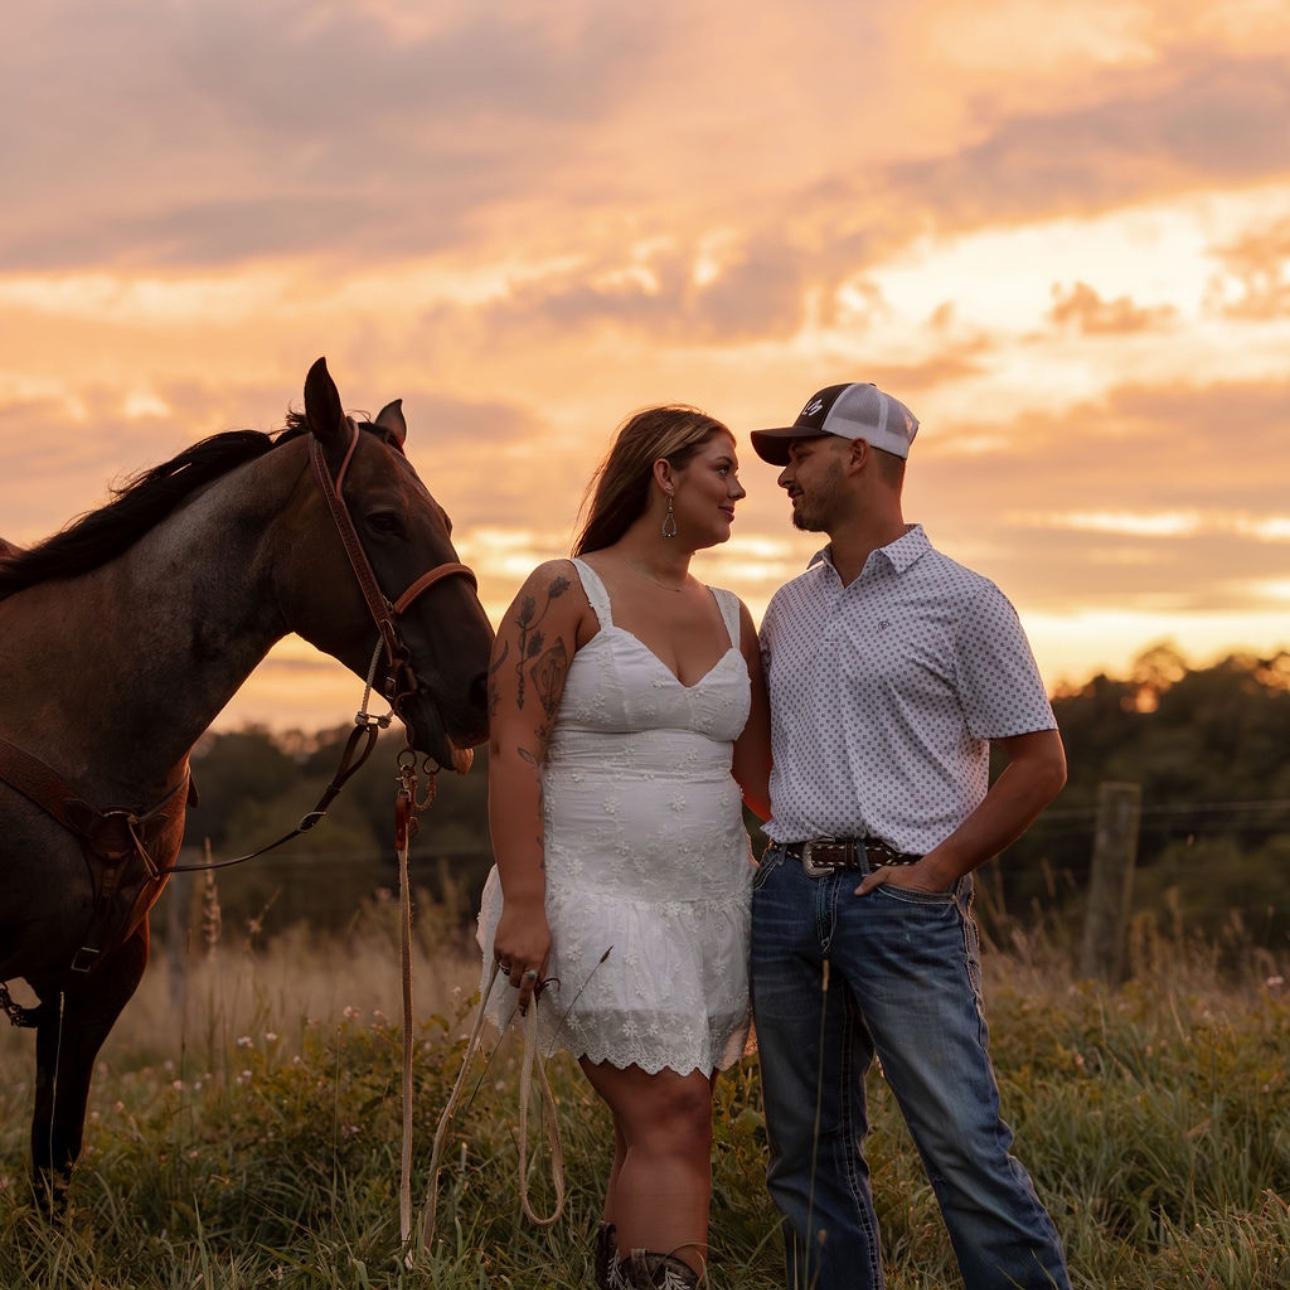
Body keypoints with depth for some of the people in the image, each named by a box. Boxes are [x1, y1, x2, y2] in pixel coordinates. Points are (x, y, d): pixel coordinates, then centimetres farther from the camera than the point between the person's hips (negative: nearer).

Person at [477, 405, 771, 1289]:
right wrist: (523, 903, -18)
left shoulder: (730, 618, 14)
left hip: (712, 898, 7)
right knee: (672, 1121, -15)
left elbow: (761, 772, 15)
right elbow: (513, 751, -11)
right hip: (600, 895, -7)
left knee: (657, 1132, 8)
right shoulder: (565, 593, -5)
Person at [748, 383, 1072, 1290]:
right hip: (787, 898, 6)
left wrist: (938, 869, -9)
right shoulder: (790, 609, 16)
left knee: (964, 1143, -12)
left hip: (904, 900, -6)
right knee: (810, 1150, 8)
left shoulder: (961, 602, -2)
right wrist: (779, 852, 10)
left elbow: (1041, 764, -3)